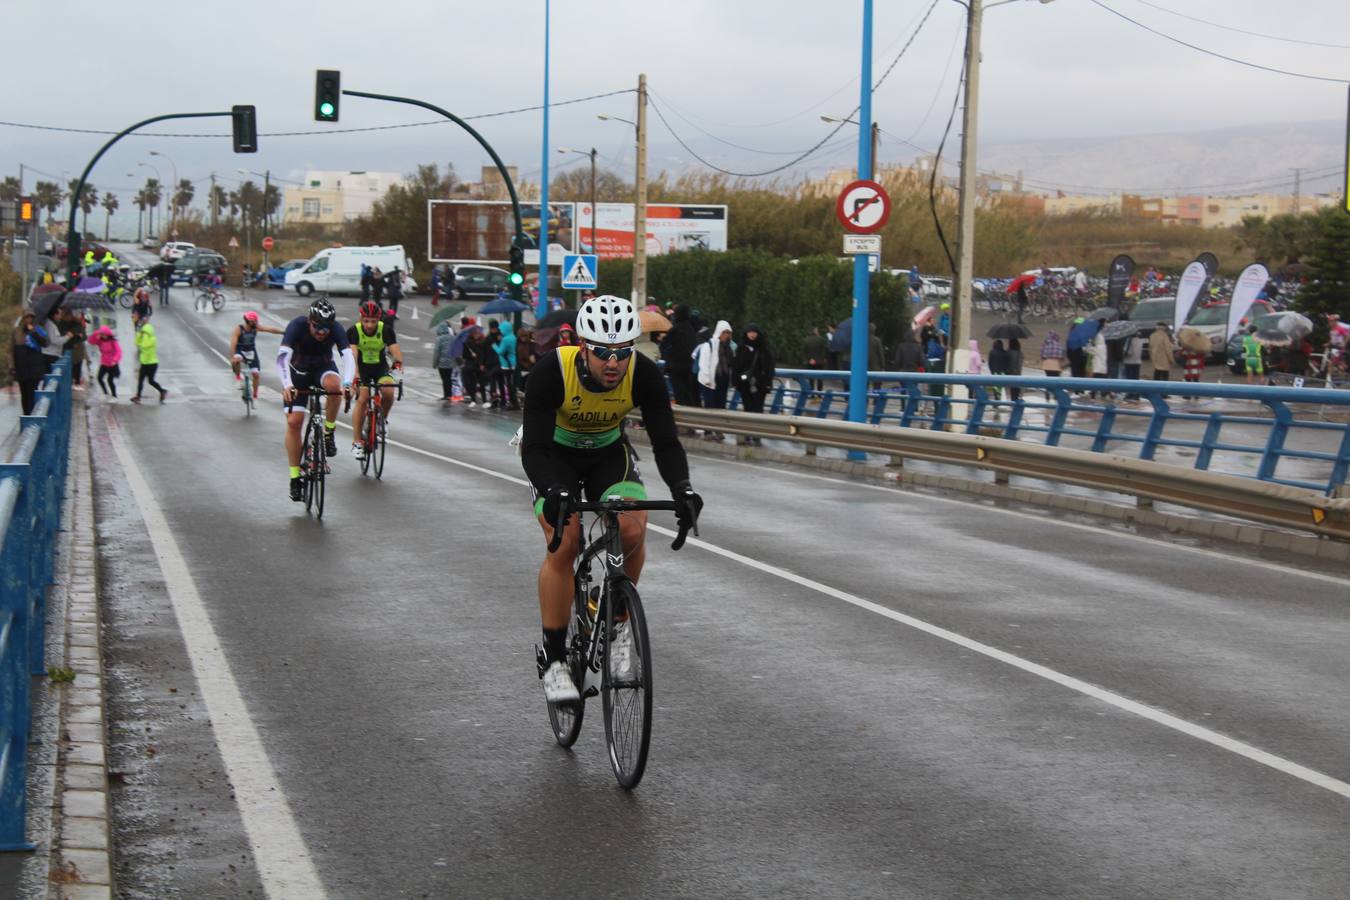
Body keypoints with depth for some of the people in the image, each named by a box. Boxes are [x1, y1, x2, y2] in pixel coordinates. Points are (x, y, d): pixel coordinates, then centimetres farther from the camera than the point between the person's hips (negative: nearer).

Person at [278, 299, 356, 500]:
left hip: (323, 367, 1)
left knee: (333, 385, -36)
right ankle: (295, 478, 0)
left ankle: (329, 432, -13)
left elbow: (348, 356, -35)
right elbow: (282, 356, -39)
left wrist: (347, 383, -53)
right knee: (293, 422, -11)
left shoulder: (336, 329, -25)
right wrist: (287, 385, -54)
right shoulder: (297, 325, -29)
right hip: (298, 371, -1)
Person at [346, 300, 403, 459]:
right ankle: (357, 442, -13)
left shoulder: (386, 330, -16)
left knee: (388, 391, -27)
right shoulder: (354, 331, -20)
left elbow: (394, 347, -29)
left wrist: (399, 361, -52)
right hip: (361, 367, -1)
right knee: (362, 398, -20)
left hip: (380, 367, 1)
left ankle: (383, 419, 5)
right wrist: (355, 372, -51)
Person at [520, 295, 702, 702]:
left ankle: (618, 623, 2)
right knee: (564, 542, -23)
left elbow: (665, 441, -26)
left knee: (632, 531, -23)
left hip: (610, 451, 2)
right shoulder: (552, 371, -33)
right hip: (554, 452, -2)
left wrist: (681, 487, -45)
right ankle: (554, 660, -11)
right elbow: (535, 447, -35)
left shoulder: (644, 374, -26)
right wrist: (555, 493, -54)